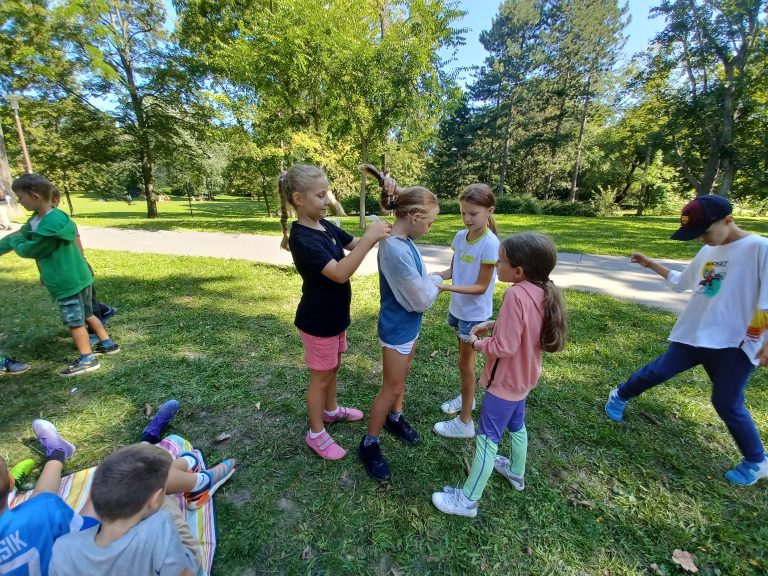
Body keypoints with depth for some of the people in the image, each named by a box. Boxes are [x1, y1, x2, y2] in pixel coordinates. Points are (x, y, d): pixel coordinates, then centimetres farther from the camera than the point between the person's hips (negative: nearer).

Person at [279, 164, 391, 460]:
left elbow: (355, 245, 10)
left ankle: (331, 410, 49)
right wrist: (370, 237, -37)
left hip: (335, 315, 8)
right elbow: (340, 273, -35)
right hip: (318, 320, -8)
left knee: (333, 367, 25)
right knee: (321, 376, 9)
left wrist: (376, 233, -8)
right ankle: (316, 434, 31)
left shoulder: (325, 226, 0)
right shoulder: (301, 238, -26)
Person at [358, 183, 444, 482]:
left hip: (409, 325, 8)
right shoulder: (396, 250, -31)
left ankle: (395, 418, 48)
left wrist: (429, 282, -16)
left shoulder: (402, 241, -5)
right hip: (397, 329, -8)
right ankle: (369, 444, 27)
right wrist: (436, 280, -5)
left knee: (401, 377, 25)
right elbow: (422, 299, -25)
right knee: (392, 388, 8)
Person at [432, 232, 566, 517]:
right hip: (523, 377, 9)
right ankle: (516, 472, 53)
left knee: (487, 439, 4)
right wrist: (493, 323, 1)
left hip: (505, 381, -9)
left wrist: (476, 342, -13)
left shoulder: (516, 294, -32)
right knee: (516, 425, 29)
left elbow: (504, 347, -30)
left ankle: (467, 500, 20)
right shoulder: (542, 291, -5)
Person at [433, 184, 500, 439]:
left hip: (475, 312, -6)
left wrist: (447, 288, -31)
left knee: (466, 362, 4)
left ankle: (465, 422, 21)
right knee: (464, 357, 22)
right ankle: (466, 397, 46)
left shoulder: (490, 244, -22)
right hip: (458, 307, 7)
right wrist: (437, 275, -15)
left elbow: (481, 287, -21)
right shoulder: (460, 236, -2)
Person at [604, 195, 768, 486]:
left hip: (734, 344, -5)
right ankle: (620, 396, 34)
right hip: (693, 335, 5)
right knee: (656, 372, 11)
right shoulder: (707, 252, 8)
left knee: (727, 403, 5)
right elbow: (680, 282, 23)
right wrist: (651, 264, 18)